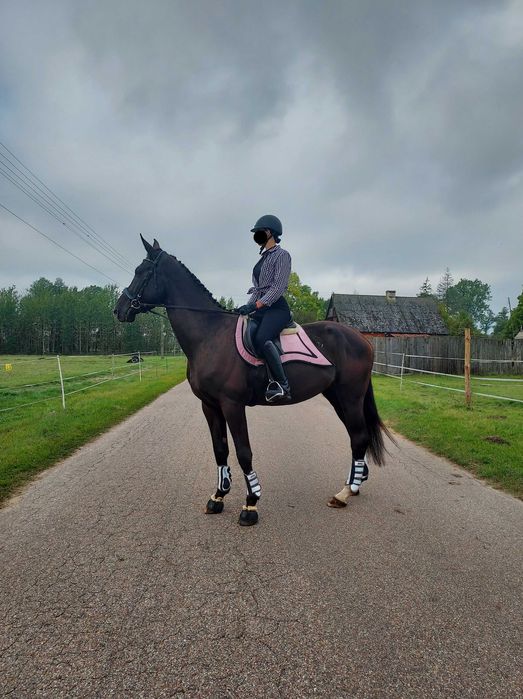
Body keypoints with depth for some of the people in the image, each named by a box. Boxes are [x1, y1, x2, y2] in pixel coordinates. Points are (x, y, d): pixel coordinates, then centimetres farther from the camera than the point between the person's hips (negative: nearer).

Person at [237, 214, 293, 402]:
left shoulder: (281, 255, -1)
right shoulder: (263, 258, 23)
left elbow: (278, 287, -13)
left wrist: (256, 305, -22)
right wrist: (248, 307, 8)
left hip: (276, 307, -9)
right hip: (261, 308, 9)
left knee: (261, 339, -33)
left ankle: (282, 386, -33)